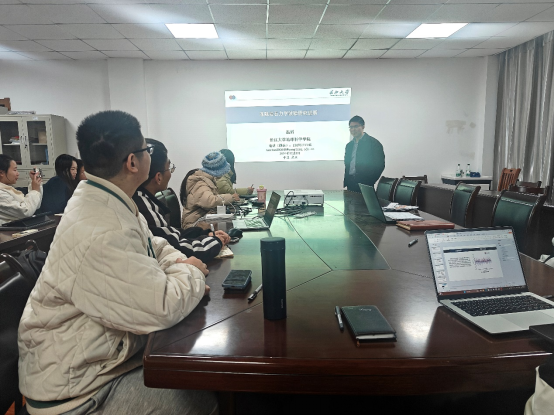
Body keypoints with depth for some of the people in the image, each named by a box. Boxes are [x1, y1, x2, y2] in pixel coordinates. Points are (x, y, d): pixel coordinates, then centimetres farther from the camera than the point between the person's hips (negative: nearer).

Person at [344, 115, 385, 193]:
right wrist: (345, 182, 10)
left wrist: (369, 183, -13)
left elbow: (380, 165, -8)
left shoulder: (374, 143, -3)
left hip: (364, 185, -6)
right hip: (350, 185, 6)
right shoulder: (349, 145, 16)